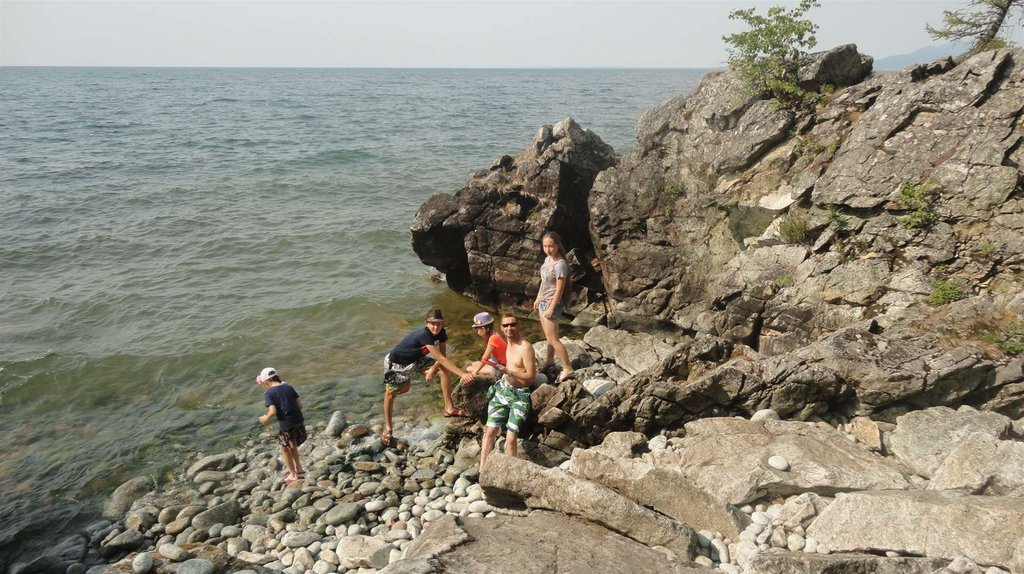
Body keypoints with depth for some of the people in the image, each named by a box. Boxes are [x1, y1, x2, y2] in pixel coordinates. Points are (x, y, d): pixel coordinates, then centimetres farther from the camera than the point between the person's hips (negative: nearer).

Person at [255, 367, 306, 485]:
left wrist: (266, 418, 2)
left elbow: (273, 411, -18)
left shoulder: (269, 393, -8)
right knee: (292, 446, 28)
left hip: (286, 425, -5)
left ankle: (293, 475, 28)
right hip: (299, 421, 5)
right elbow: (300, 405, 5)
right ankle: (298, 469, 36)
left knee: (285, 449, 19)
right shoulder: (288, 387, 6)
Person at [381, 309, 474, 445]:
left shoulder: (441, 333, -17)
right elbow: (441, 358, -43)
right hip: (396, 362, -7)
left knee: (444, 371, -9)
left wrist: (433, 369, -28)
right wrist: (462, 374, -45)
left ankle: (449, 408, -2)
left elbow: (442, 356, -10)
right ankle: (387, 427, 22)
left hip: (416, 359, 7)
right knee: (391, 393, 3)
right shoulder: (425, 335, -39)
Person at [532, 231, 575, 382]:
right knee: (548, 335, 22)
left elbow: (559, 289, -21)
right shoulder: (547, 259, 4)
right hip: (543, 301, 8)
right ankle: (549, 360, 39)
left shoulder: (560, 264, -22)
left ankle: (567, 369, -2)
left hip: (552, 303, -8)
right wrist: (537, 298, 19)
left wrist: (551, 308, -20)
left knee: (552, 338, -7)